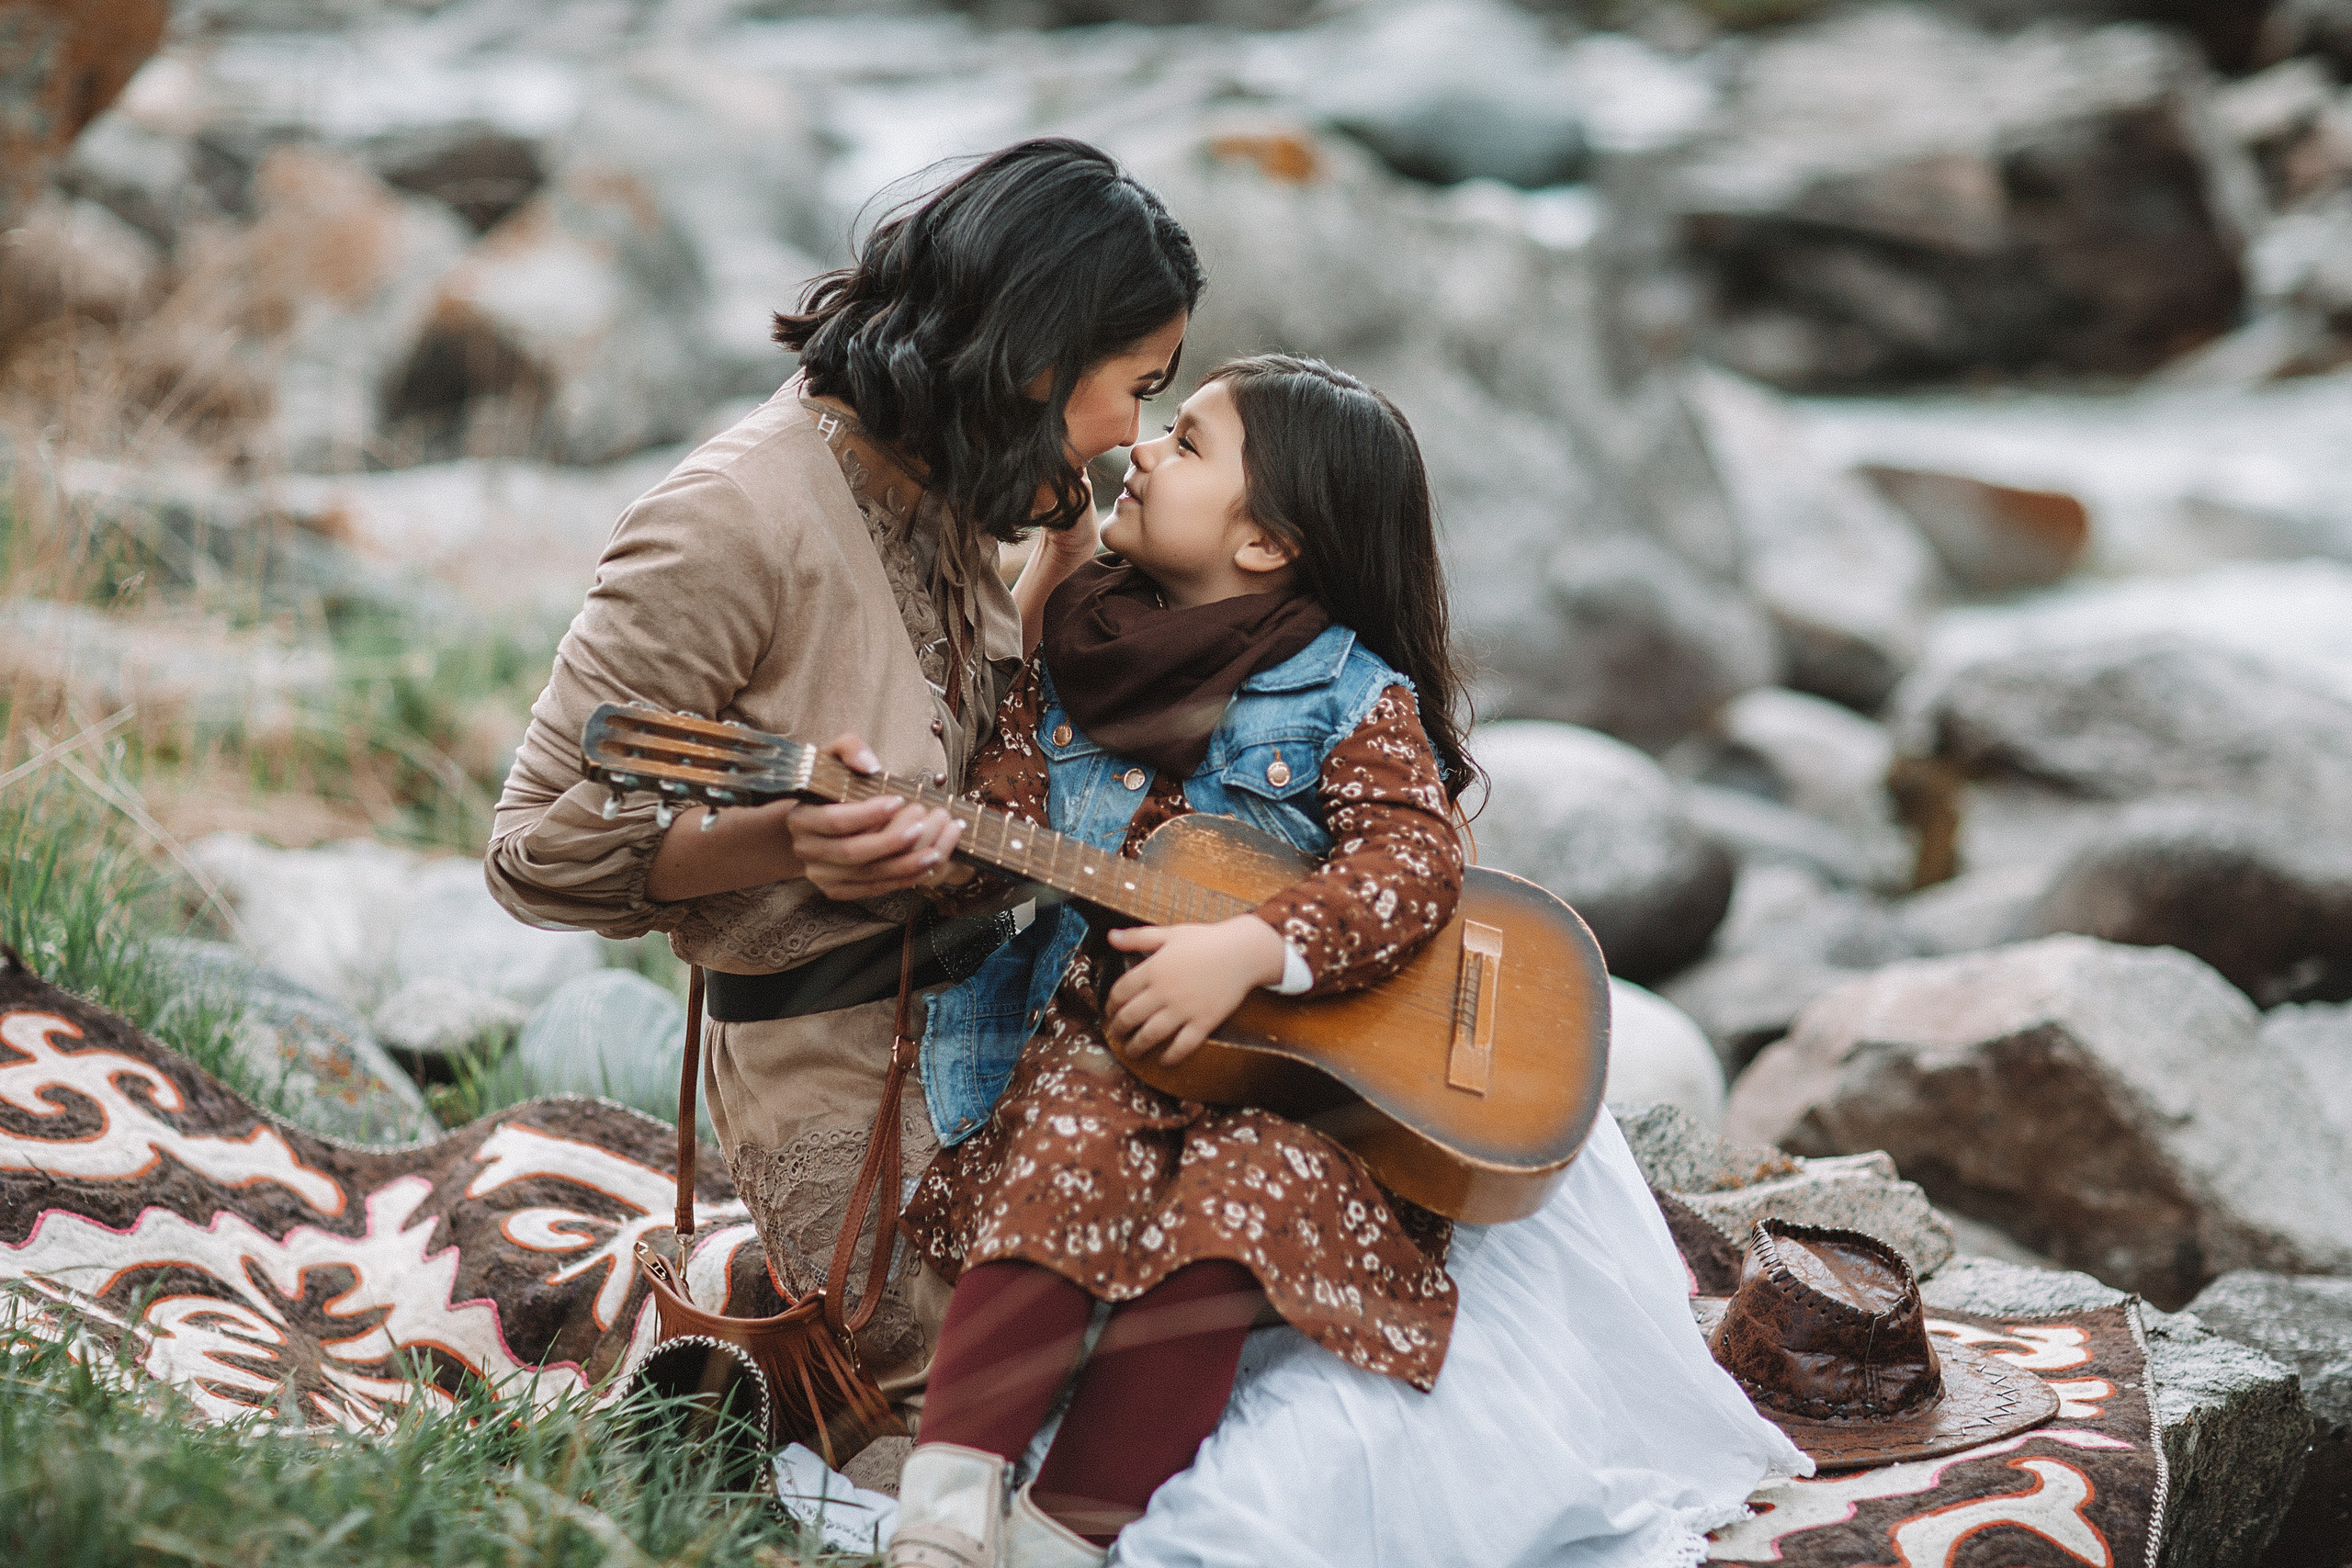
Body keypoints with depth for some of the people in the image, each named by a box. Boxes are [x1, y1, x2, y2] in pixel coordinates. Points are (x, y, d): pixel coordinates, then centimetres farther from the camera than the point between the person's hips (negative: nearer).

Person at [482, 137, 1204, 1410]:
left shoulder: (936, 484, 5)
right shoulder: (732, 526, -20)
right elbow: (539, 853, -17)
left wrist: (1061, 575, 3)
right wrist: (783, 841, -32)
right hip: (836, 1066, -9)